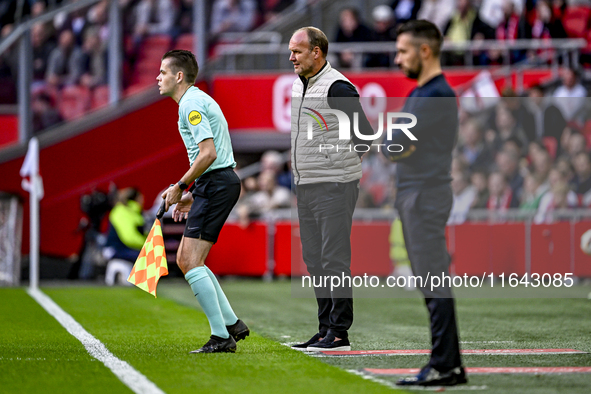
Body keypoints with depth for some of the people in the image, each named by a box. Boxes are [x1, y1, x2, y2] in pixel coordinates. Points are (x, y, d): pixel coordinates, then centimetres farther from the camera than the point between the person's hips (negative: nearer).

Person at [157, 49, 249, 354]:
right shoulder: (198, 100, 20)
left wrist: (180, 187, -14)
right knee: (185, 259, 13)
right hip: (217, 183, 11)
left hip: (216, 185, -11)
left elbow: (208, 153, -23)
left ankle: (222, 337, -11)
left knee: (191, 262, -11)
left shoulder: (191, 104, -13)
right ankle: (232, 323, 14)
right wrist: (193, 196, 21)